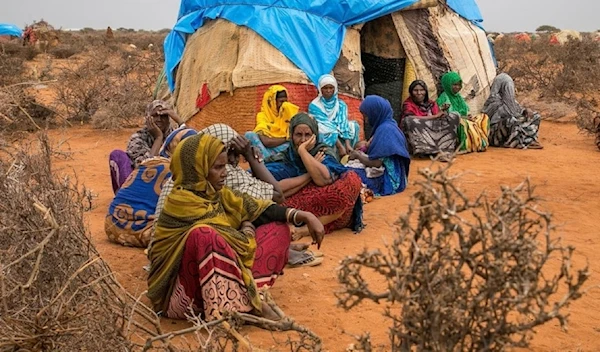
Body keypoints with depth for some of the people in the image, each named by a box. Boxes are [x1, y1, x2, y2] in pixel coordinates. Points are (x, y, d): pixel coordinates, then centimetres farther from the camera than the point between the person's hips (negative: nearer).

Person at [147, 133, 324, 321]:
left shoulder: (213, 192, 5)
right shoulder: (182, 202, -20)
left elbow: (254, 209, 2)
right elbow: (238, 243, -21)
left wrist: (303, 216, -9)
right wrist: (248, 229, 1)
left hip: (221, 273, 8)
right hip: (186, 289, -8)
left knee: (278, 228, 3)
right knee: (203, 235, -38)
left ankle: (243, 294, -16)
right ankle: (249, 305, -26)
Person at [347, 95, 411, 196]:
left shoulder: (384, 129, -20)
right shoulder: (389, 124, 10)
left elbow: (376, 163, -21)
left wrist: (358, 155, -4)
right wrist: (361, 154, 6)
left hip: (387, 179, -10)